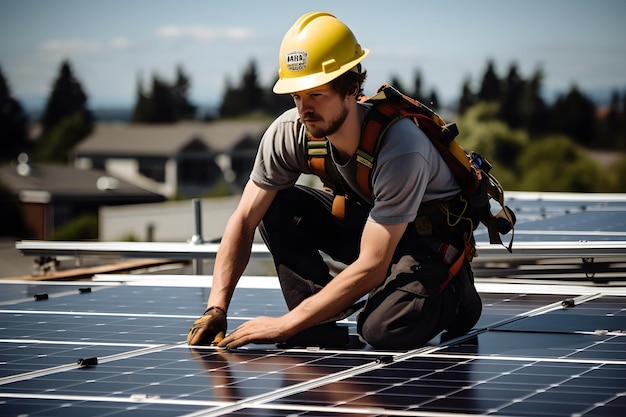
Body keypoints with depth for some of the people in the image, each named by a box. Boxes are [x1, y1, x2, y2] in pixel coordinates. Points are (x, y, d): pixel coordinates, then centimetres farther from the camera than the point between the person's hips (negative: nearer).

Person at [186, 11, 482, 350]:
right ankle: (321, 328, -10)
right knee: (276, 207, -17)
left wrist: (287, 323, -34)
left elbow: (372, 267, -35)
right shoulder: (288, 132, -19)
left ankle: (454, 293, 2)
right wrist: (216, 308, -24)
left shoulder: (400, 148, -36)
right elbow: (243, 220, -12)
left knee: (384, 331, -31)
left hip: (431, 236, -6)